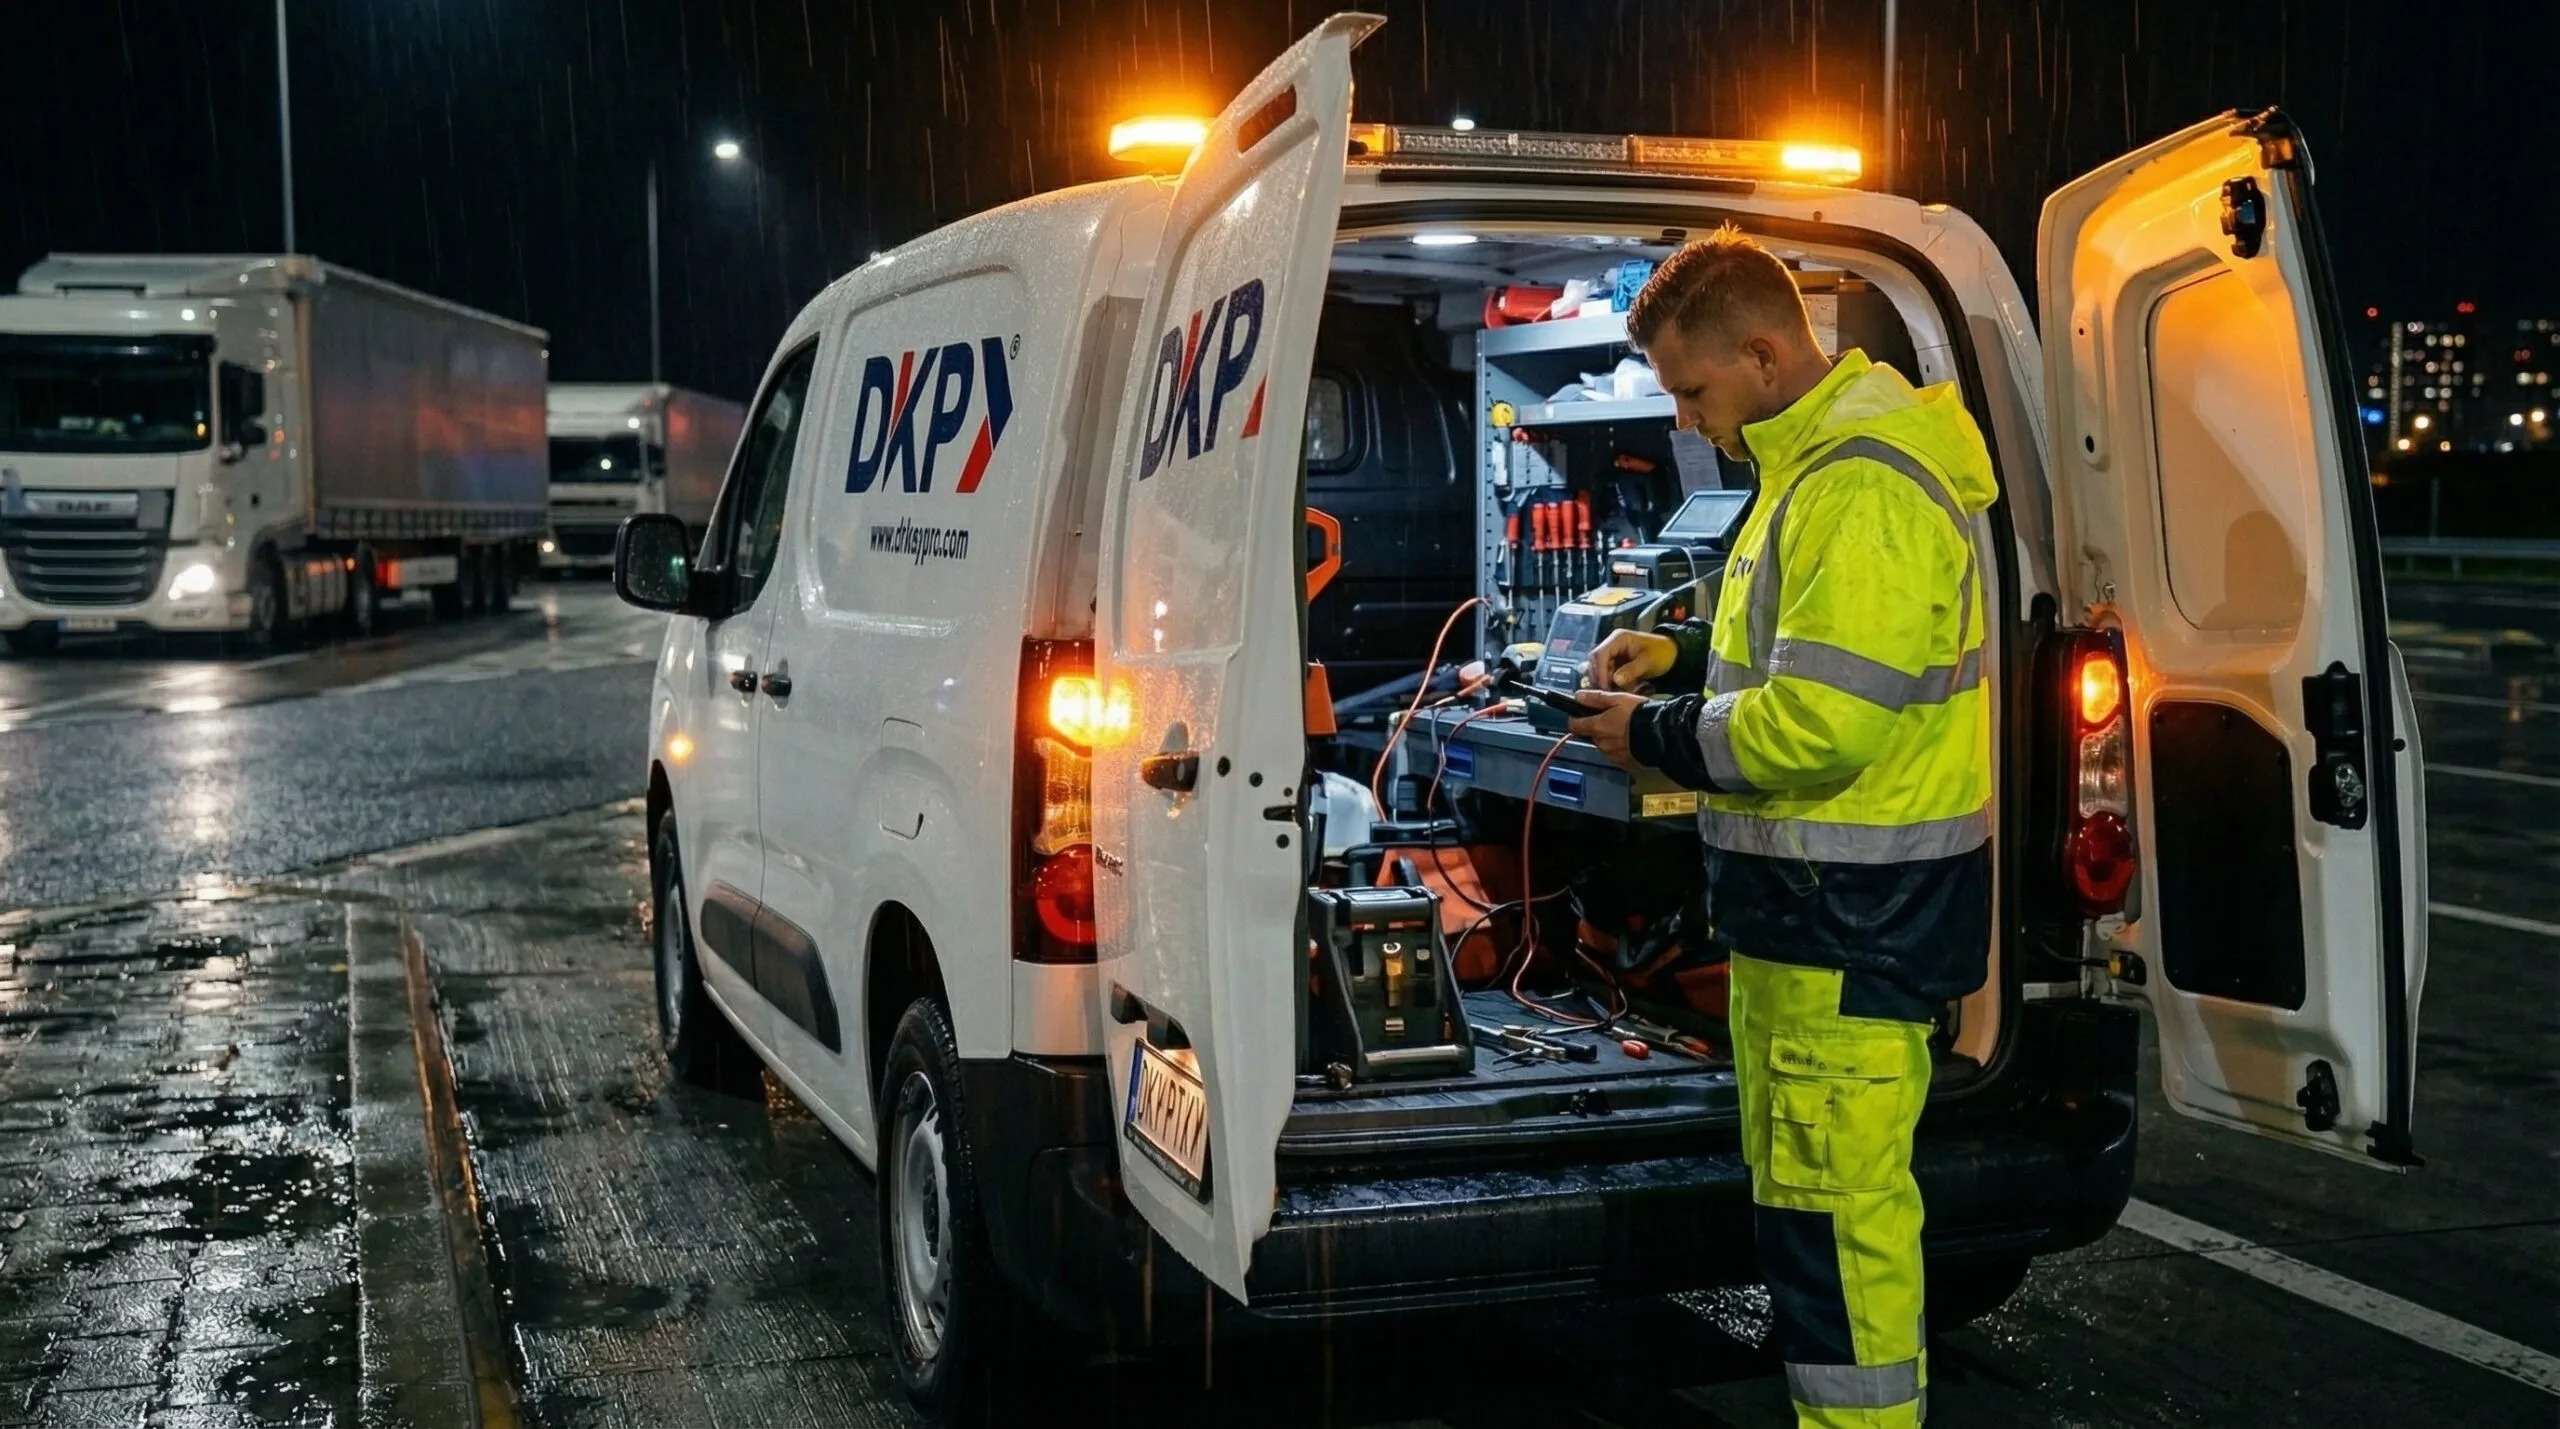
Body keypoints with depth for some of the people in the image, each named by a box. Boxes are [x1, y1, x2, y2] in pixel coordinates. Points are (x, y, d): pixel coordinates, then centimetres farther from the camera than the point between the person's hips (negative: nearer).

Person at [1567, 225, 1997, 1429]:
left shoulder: (1862, 489, -21)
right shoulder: (1815, 462, 15)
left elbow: (1823, 721, -26)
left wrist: (1655, 741, -13)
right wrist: (1680, 652, 12)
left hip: (1855, 919, -11)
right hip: (1807, 901, 11)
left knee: (1833, 1200, -6)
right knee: (1798, 1181, 19)